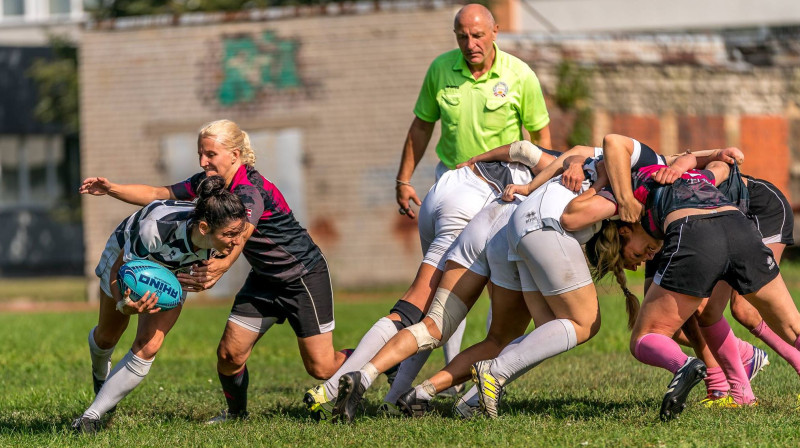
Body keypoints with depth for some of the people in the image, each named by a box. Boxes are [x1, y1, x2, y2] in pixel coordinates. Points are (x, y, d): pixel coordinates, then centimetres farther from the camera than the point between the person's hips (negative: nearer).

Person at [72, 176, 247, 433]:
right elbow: (119, 270, -32)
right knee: (108, 336, 18)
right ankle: (100, 372, 55)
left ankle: (93, 415, -2)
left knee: (148, 347, -14)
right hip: (125, 255, -2)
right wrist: (125, 304, -49)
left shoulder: (222, 240, -34)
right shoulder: (156, 228, -48)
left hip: (173, 272, 2)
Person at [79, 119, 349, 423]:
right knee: (229, 353, -2)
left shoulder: (250, 190, -31)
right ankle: (236, 412, 23)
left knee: (321, 367, -5)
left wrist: (220, 267, -69)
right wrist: (112, 189, -16)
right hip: (264, 280, 7)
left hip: (305, 276, -7)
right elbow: (158, 194, -2)